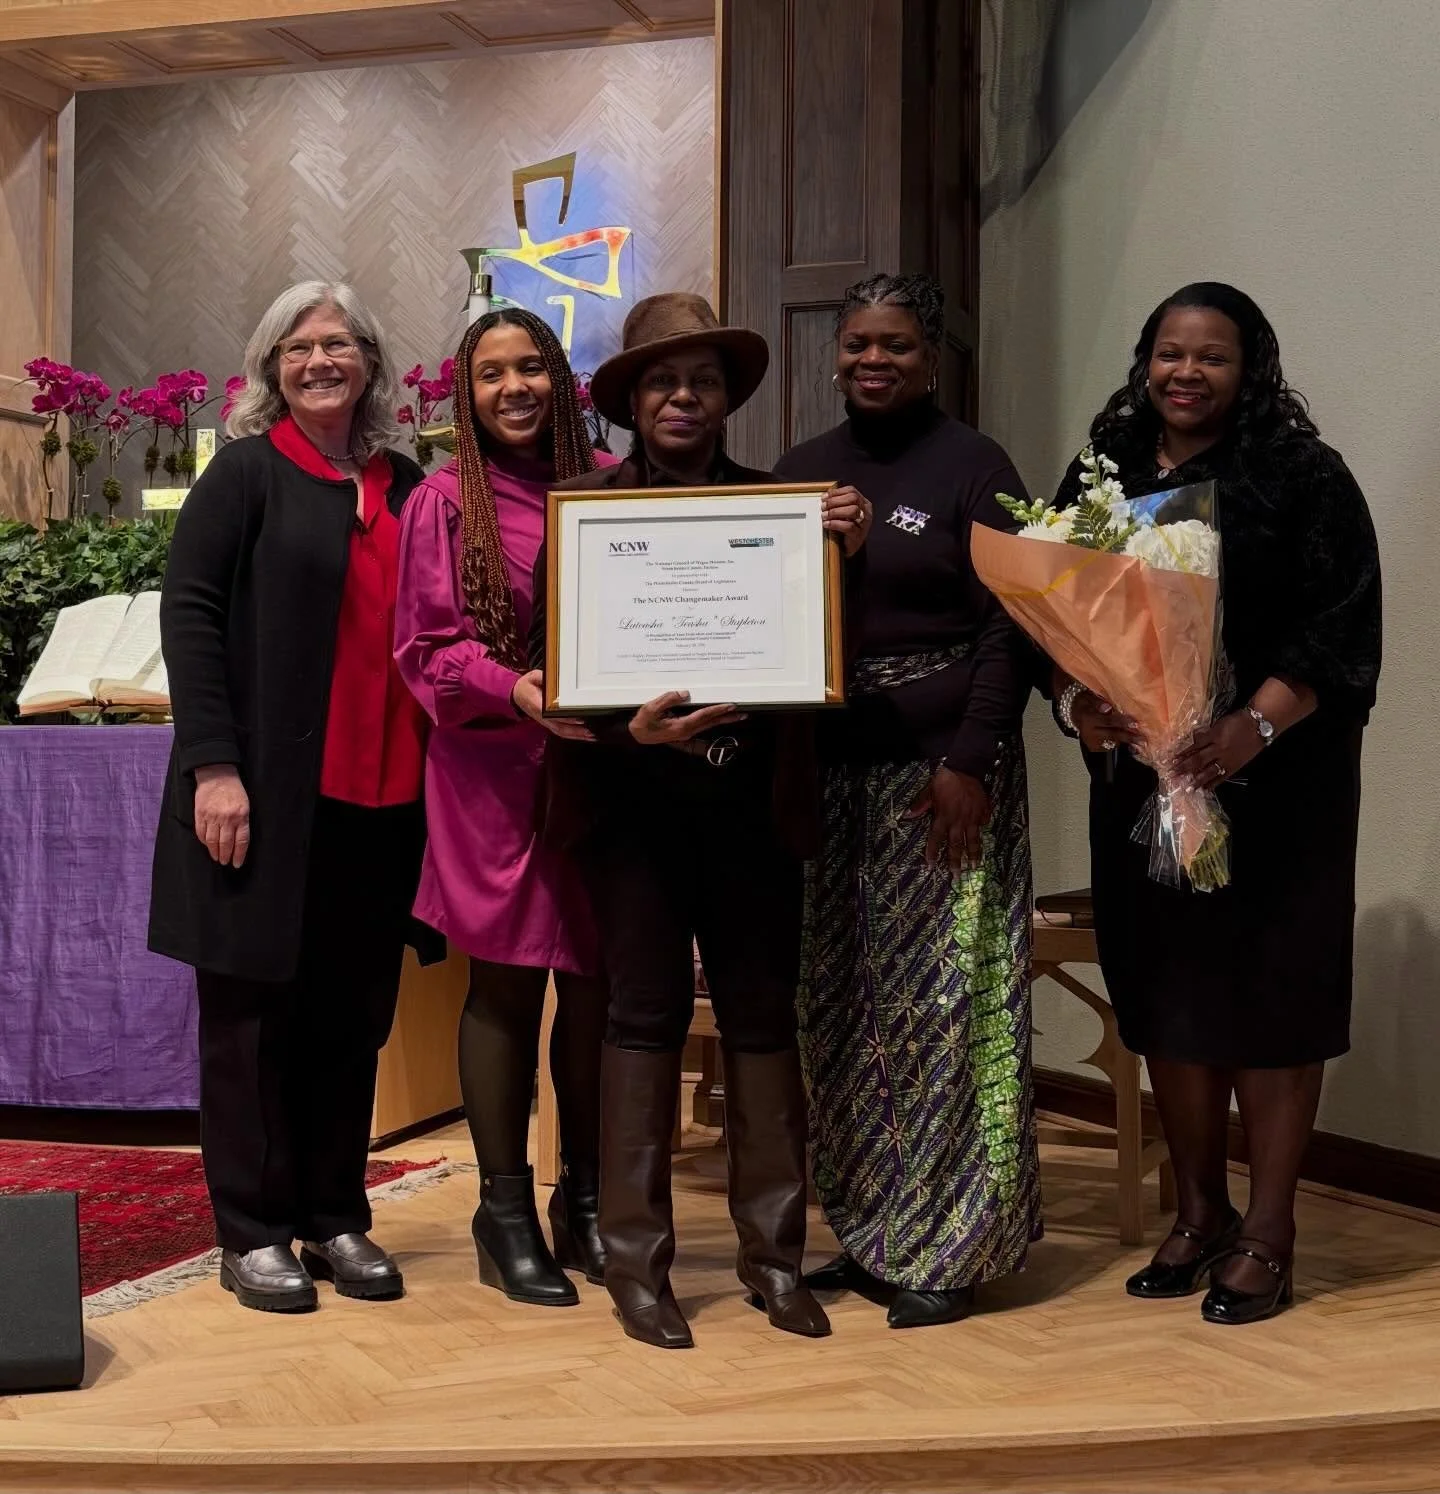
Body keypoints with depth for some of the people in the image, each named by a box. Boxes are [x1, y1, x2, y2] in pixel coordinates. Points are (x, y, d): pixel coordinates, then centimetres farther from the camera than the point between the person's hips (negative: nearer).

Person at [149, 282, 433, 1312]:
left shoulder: (406, 485, 11)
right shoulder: (248, 473, 0)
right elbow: (188, 612, -6)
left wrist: (436, 767, 5)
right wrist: (213, 764, -15)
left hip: (382, 796, 4)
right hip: (268, 792, -4)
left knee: (353, 1013, 9)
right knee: (254, 1006, 5)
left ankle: (336, 1217, 22)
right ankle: (253, 1232, 14)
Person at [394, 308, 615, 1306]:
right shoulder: (445, 502, 2)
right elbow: (425, 648, -2)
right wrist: (512, 688, -19)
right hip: (493, 774, -2)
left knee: (596, 983, 6)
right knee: (506, 986, 2)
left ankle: (585, 1202, 21)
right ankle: (506, 1215, 13)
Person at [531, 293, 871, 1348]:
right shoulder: (588, 506, 2)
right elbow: (551, 656, -3)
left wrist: (841, 554, -9)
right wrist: (630, 724, -19)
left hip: (750, 793, 2)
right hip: (634, 788, -2)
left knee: (763, 1013, 6)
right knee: (648, 1011, 1)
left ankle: (774, 1255, 16)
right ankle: (637, 1261, 10)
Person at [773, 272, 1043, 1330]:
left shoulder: (972, 466, -1)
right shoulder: (801, 470, 14)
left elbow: (1009, 627, -6)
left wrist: (971, 761, -15)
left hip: (940, 768, -5)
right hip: (829, 767, 5)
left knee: (941, 1002, -2)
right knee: (838, 1005, 8)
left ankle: (947, 1250, 9)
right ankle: (867, 1233, 20)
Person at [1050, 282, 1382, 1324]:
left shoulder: (1304, 476, -3)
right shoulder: (1102, 477, 11)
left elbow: (1340, 626, -10)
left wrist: (1255, 725, -23)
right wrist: (1076, 702, -11)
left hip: (1274, 780, -4)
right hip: (1139, 776, 5)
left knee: (1267, 994, -1)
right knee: (1164, 990, 8)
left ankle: (1268, 1237, 8)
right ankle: (1200, 1214, 22)